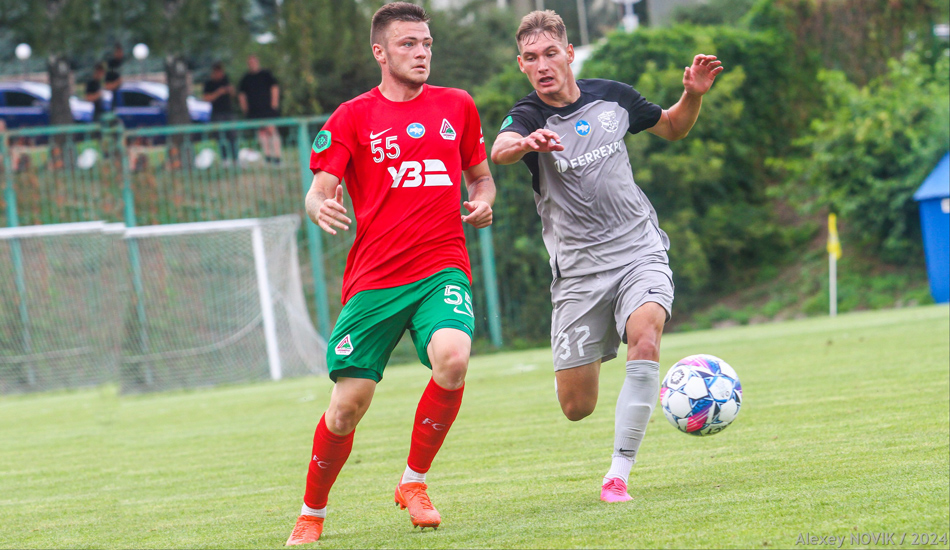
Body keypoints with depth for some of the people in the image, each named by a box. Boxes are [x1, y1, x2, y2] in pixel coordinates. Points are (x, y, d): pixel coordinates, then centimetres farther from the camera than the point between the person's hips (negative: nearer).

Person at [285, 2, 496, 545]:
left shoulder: (458, 106, 12)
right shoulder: (352, 117, 4)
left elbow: (481, 176, 24)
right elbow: (320, 190, -2)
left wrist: (484, 202, 1)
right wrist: (321, 208, -25)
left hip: (442, 267, 1)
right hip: (373, 278, -1)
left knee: (452, 358, -29)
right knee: (347, 406, -4)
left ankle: (414, 482, -6)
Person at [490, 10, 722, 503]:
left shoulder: (611, 97, 4)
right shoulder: (529, 116, -8)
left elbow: (672, 128, 22)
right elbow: (499, 150, -33)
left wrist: (693, 95, 0)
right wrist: (525, 143, -58)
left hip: (639, 252, 1)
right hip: (577, 267, -1)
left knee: (644, 335, -30)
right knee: (576, 408, -1)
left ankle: (618, 474, -23)